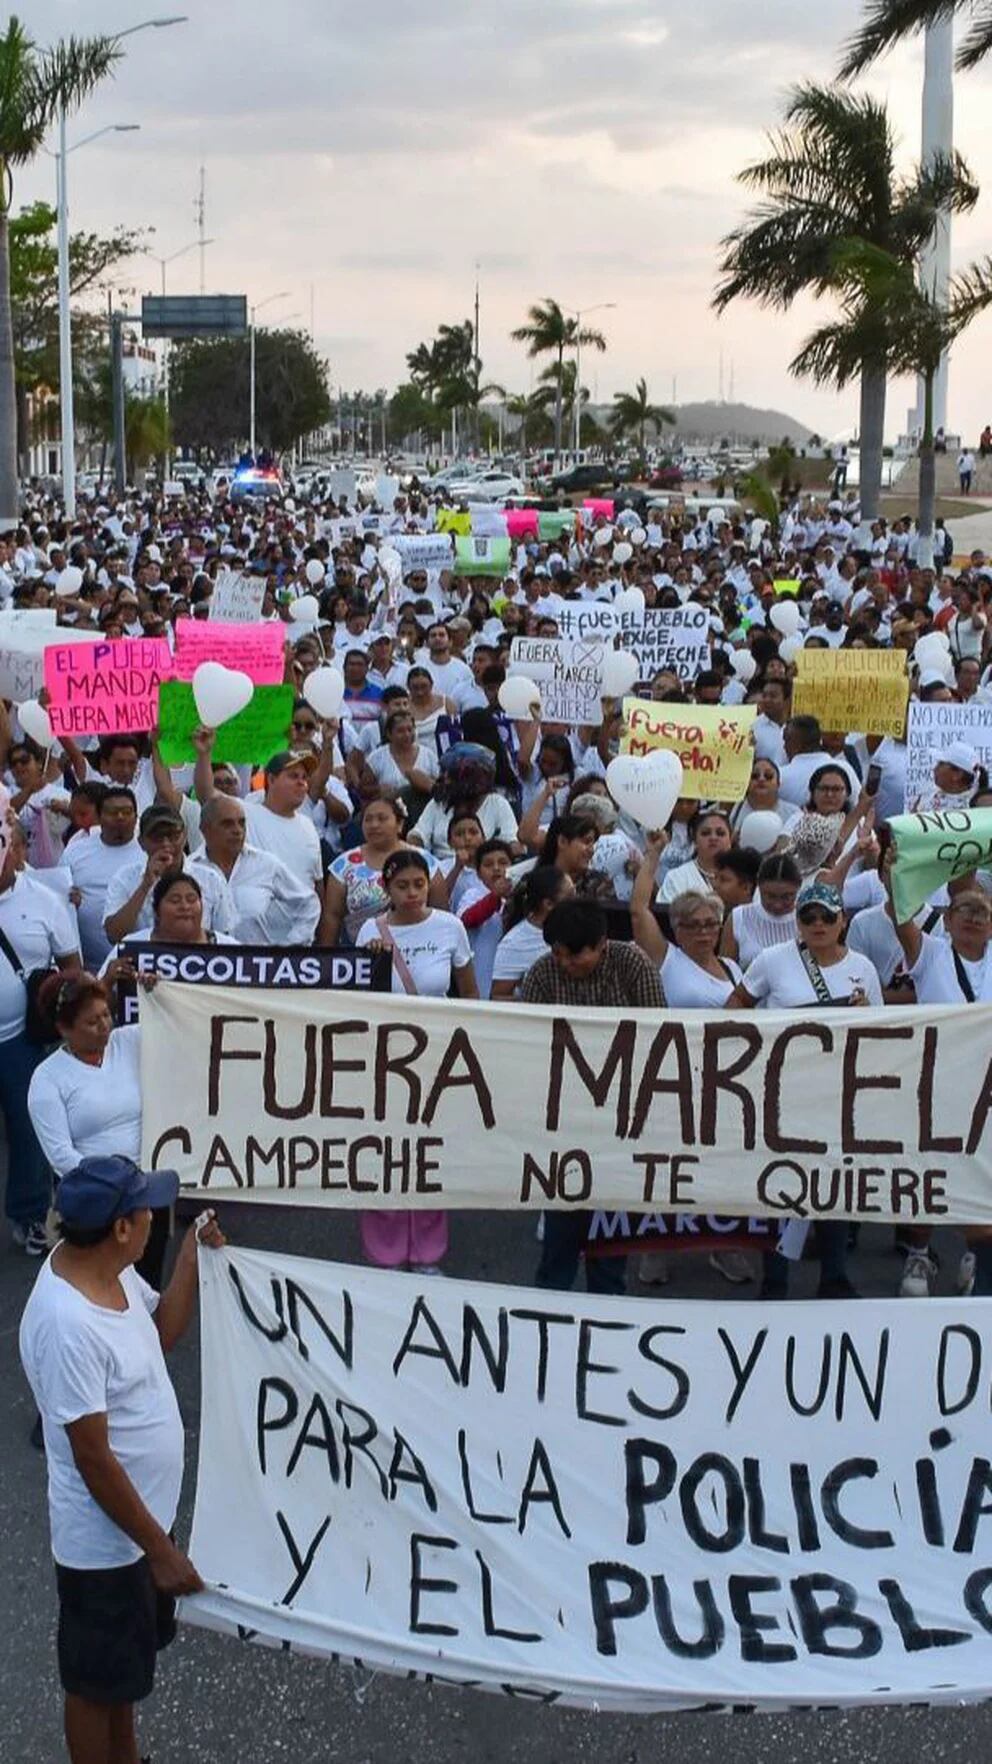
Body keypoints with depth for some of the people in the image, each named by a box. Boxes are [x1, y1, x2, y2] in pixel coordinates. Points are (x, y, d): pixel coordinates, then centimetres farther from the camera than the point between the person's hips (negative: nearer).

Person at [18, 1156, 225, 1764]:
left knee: (127, 1665, 27)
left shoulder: (112, 1267, -6)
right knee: (96, 1680, 14)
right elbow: (93, 1457, -28)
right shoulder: (66, 1324, -33)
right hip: (104, 1540, -9)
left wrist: (192, 1257, 0)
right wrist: (160, 1549, -21)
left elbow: (162, 1331, 15)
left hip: (144, 1513, 9)